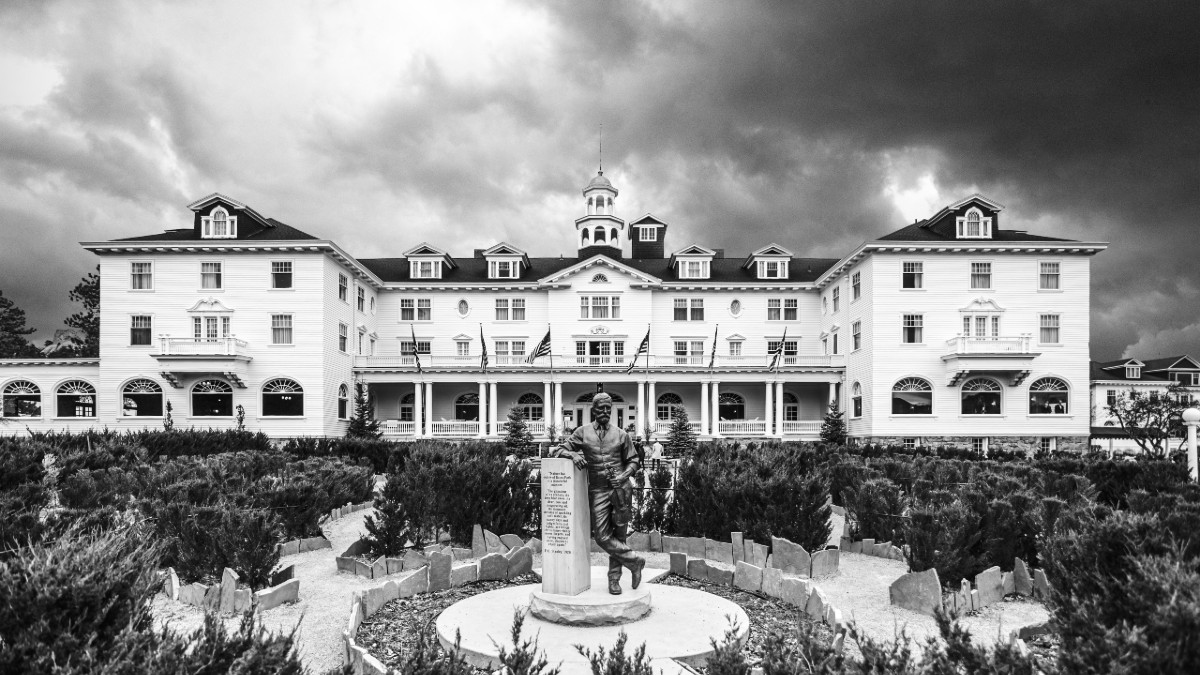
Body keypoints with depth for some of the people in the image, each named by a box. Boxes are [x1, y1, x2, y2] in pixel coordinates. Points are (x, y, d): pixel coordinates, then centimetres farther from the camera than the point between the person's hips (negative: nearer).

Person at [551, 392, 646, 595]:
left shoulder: (621, 435, 5)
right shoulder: (583, 432, 4)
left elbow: (633, 461, 12)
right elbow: (559, 450, 4)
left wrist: (624, 475, -8)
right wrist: (573, 454, -17)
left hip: (621, 489, 0)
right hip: (598, 491, 0)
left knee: (618, 536, 5)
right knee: (602, 537, -9)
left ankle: (614, 578, 19)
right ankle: (634, 560, 8)